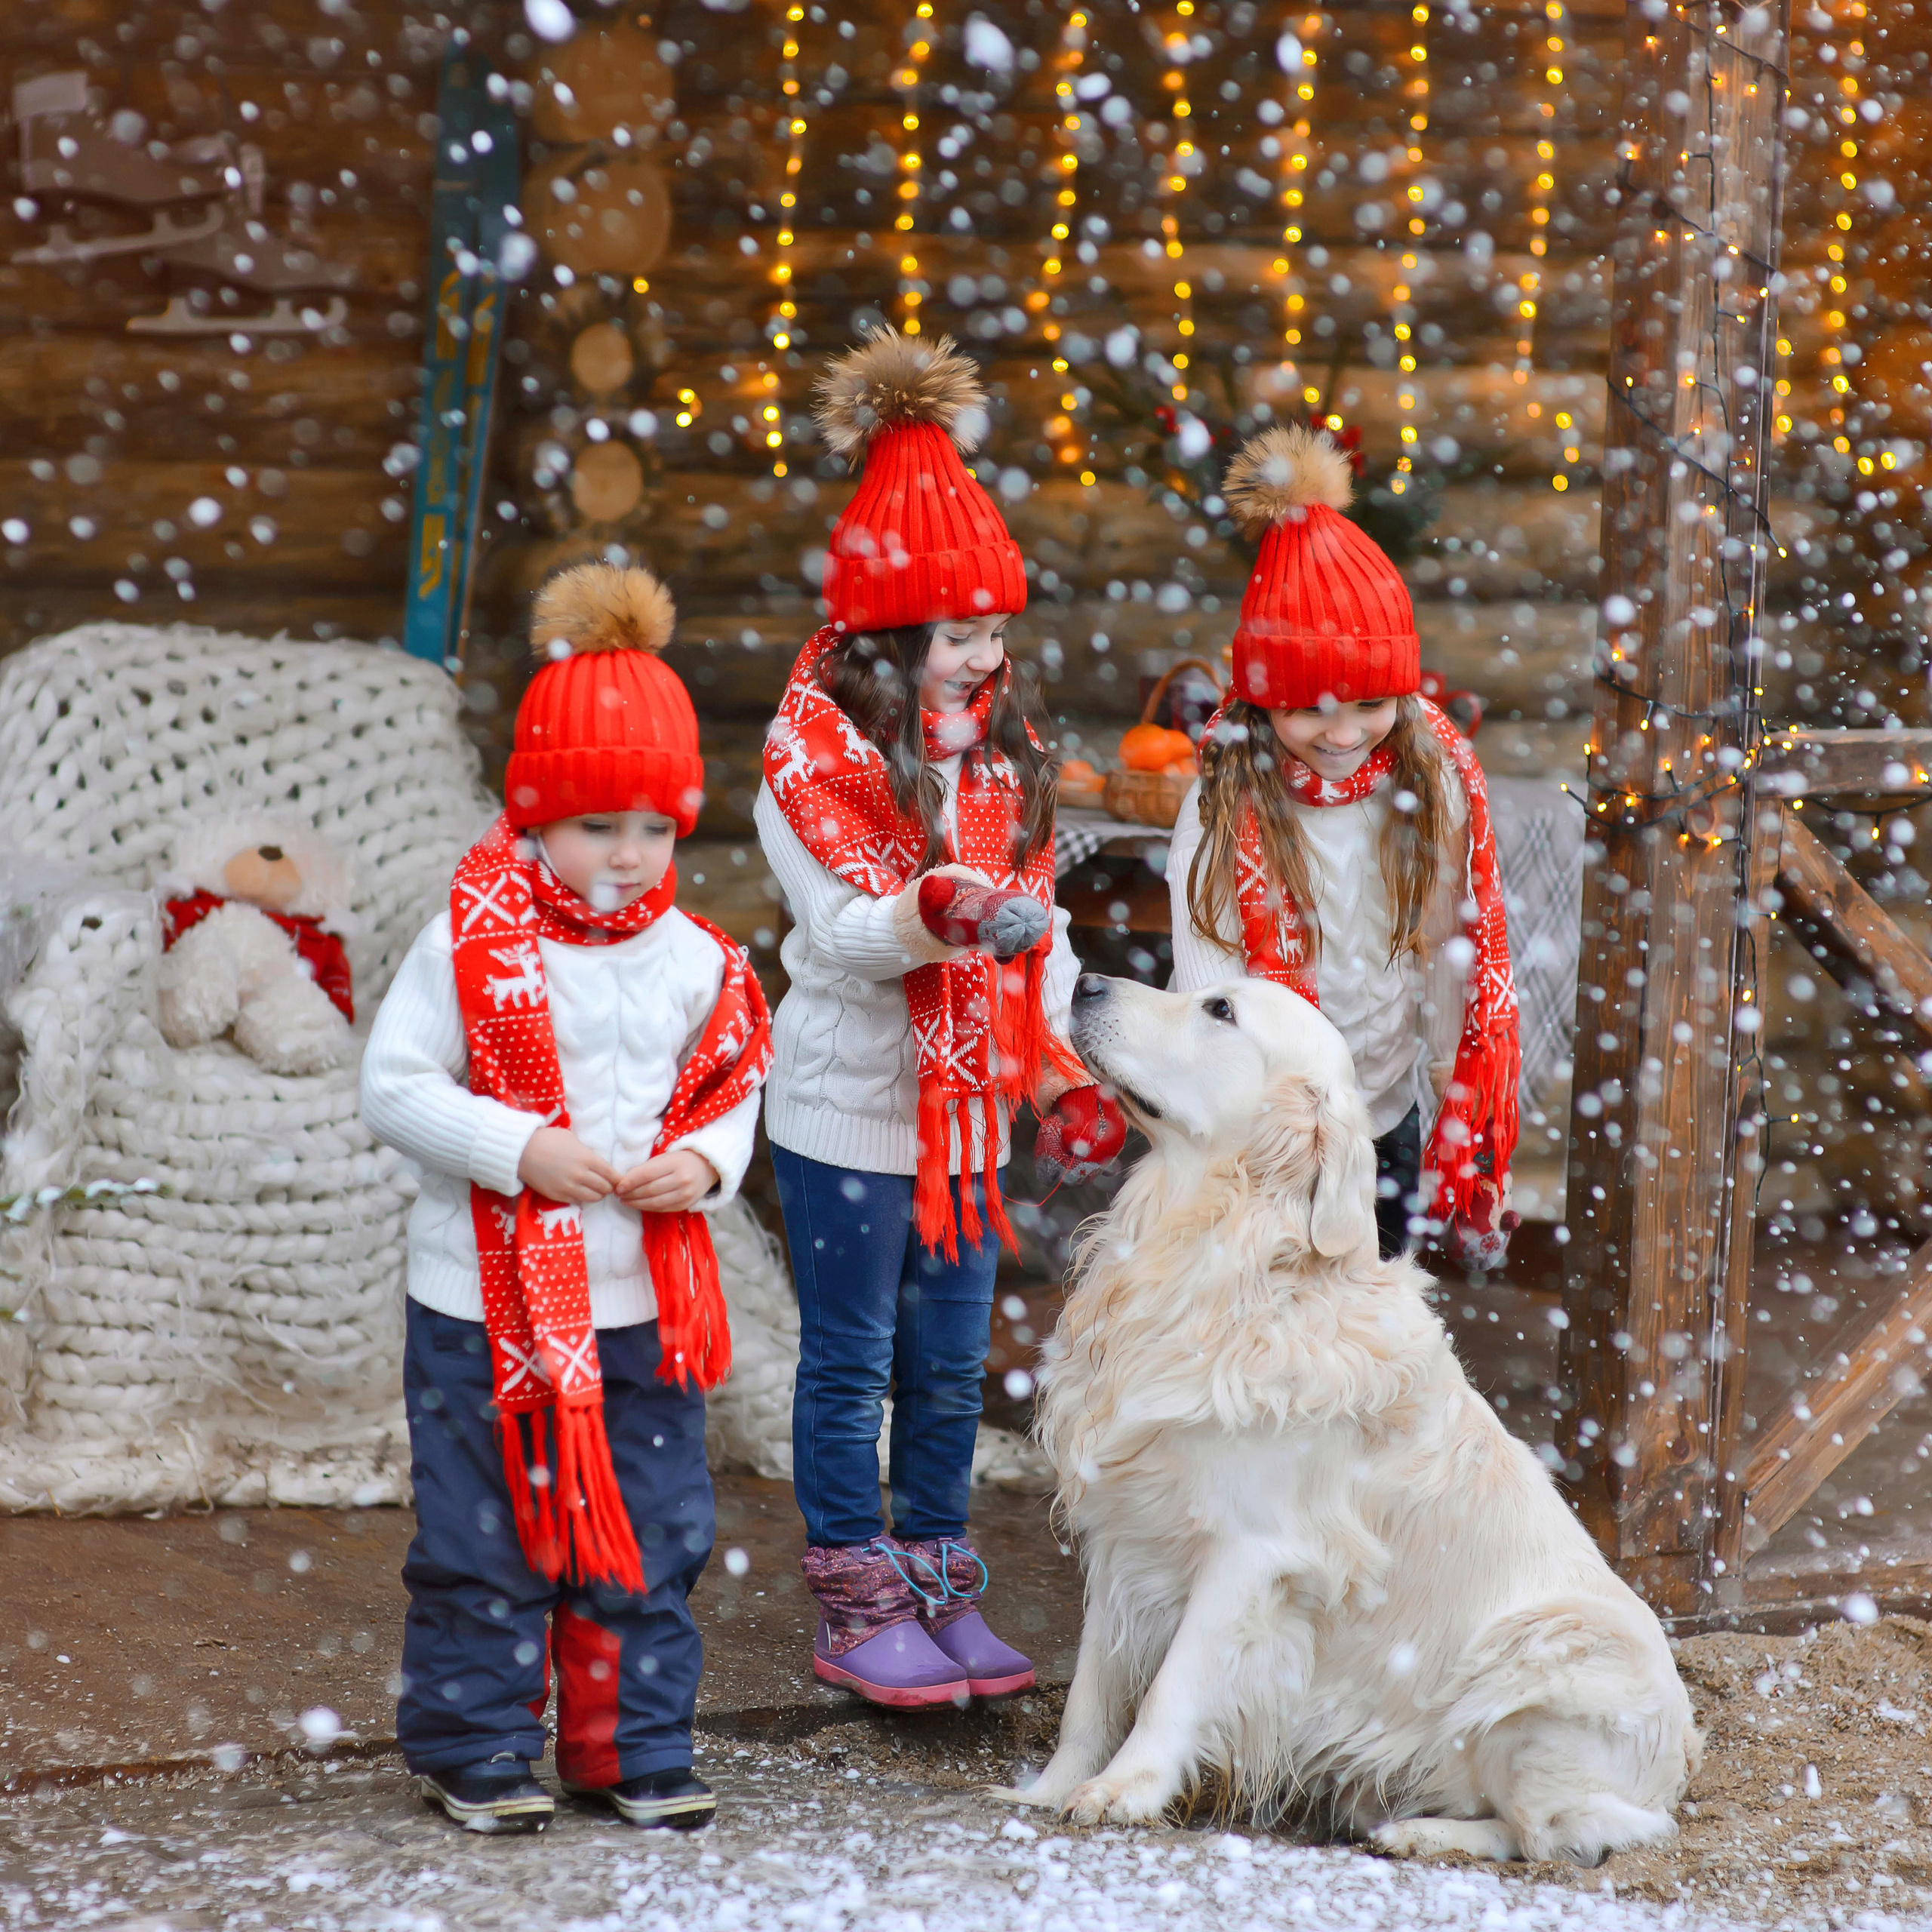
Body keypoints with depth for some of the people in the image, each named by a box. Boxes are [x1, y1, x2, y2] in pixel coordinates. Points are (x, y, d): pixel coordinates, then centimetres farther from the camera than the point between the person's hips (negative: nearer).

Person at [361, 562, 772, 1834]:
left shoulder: (696, 959, 1)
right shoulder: (472, 942, -10)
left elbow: (736, 1091, 11)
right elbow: (395, 1087, -10)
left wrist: (707, 1163, -10)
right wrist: (520, 1150, -20)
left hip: (649, 1302, 4)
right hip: (488, 1301, -3)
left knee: (654, 1538, 10)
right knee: (485, 1539, 6)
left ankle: (636, 1746, 24)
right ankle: (476, 1748, 21)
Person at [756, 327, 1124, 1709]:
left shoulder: (1004, 740, 8)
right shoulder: (817, 743, -11)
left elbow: (1039, 920, 13)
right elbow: (841, 930, -19)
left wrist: (1058, 1068, 6)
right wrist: (937, 912, -37)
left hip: (971, 1104, 6)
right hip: (851, 1112, -6)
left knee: (951, 1365, 12)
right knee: (852, 1363, 4)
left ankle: (942, 1590, 23)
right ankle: (858, 1610, 13)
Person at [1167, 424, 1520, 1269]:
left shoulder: (1436, 782, -6)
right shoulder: (1227, 801, -15)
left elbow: (1453, 965, 2)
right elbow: (1208, 986, -16)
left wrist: (1466, 1136, 7)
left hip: (1387, 1123, 3)